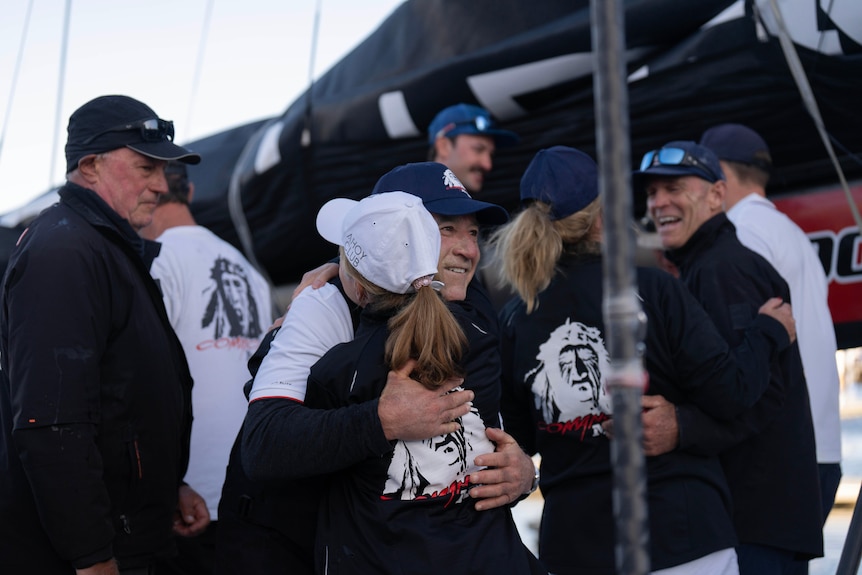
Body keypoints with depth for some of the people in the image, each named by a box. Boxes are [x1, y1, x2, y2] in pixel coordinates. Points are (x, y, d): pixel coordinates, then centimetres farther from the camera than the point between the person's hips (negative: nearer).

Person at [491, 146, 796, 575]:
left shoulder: (513, 319, -1)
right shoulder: (653, 290, -11)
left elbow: (519, 440, 7)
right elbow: (727, 393, -10)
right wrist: (769, 333, 7)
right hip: (680, 537, -3)